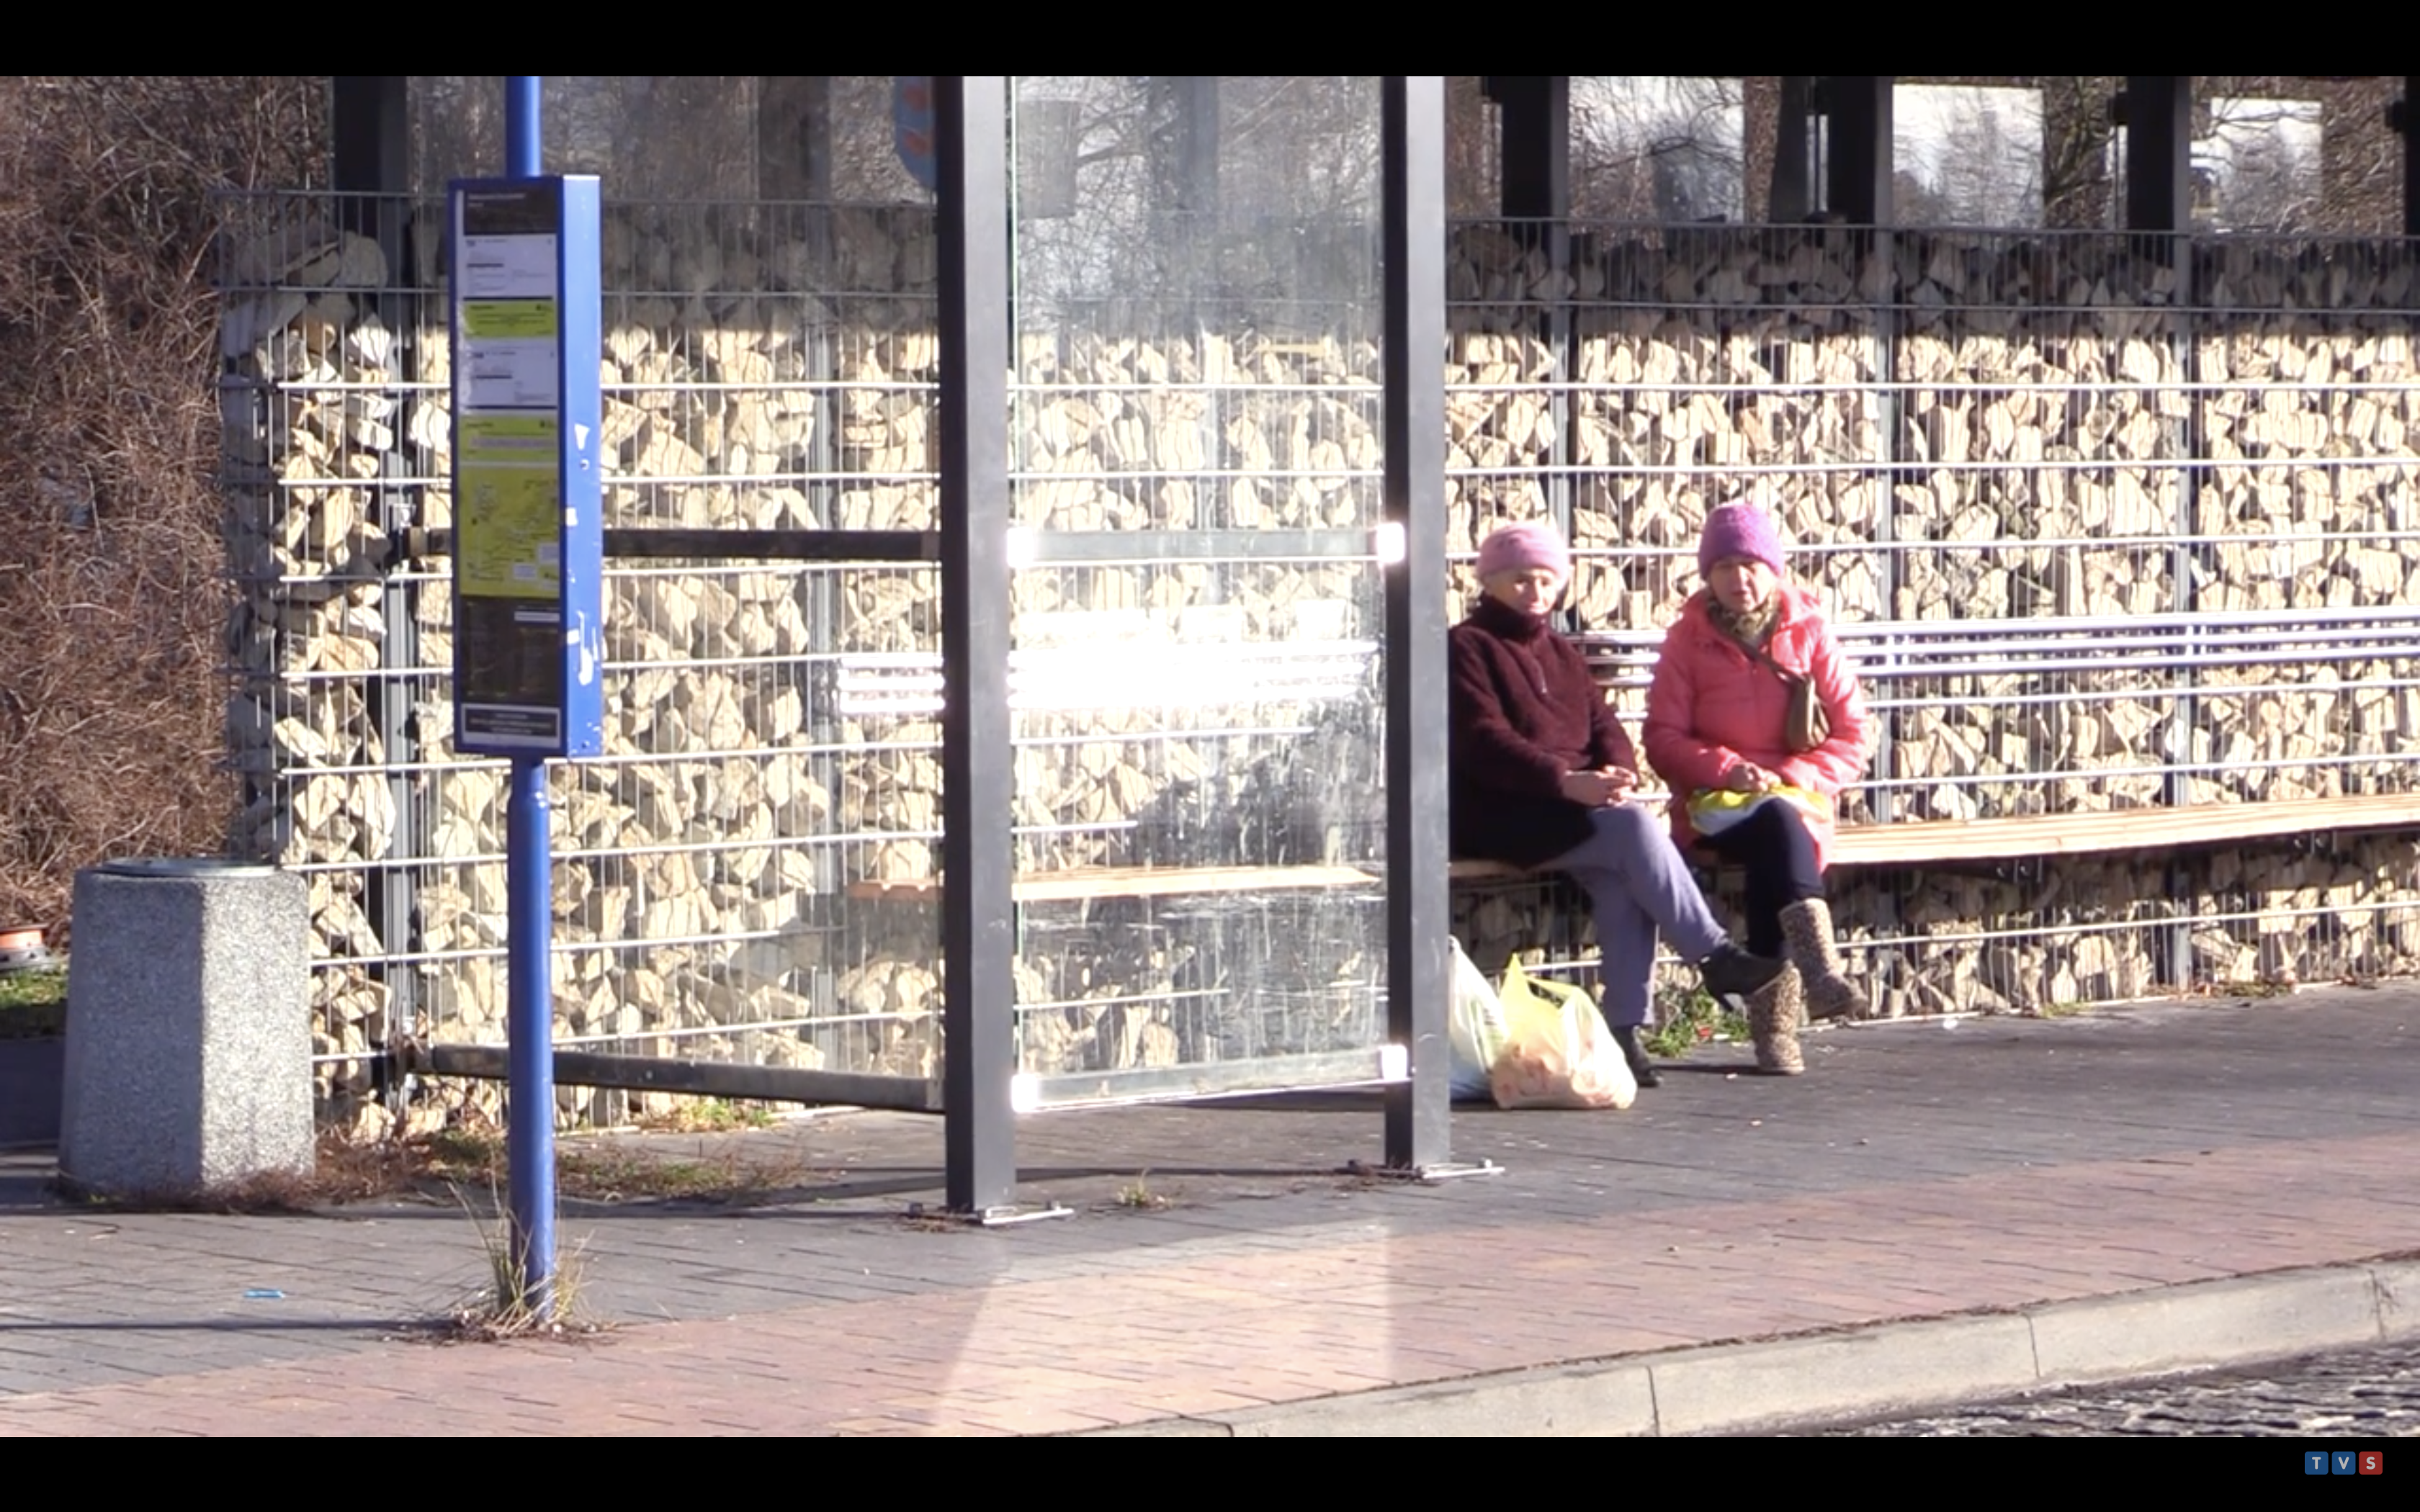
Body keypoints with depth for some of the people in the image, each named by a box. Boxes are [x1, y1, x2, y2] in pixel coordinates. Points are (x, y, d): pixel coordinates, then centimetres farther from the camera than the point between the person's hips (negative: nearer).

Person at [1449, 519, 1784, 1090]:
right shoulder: (1467, 647, 2)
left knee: (1622, 876, -28)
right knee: (1632, 827, -29)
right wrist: (1567, 781, -25)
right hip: (1501, 818, -6)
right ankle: (1714, 955, -21)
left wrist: (1619, 774, -10)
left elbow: (1604, 726, 15)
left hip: (1579, 809, 6)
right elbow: (1484, 742, -12)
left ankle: (1625, 1028, -30)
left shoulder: (1562, 654, 25)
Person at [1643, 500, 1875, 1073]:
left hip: (1798, 797, 1)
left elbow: (1854, 734, 6)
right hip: (1713, 806, -1)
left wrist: (1796, 776, -11)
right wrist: (1726, 769, -15)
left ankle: (1776, 1010, -40)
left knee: (1775, 841, -36)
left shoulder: (1809, 633, 8)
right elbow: (1663, 738, 3)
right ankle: (1817, 964, -54)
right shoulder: (1689, 639, 7)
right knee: (1777, 823, -36)